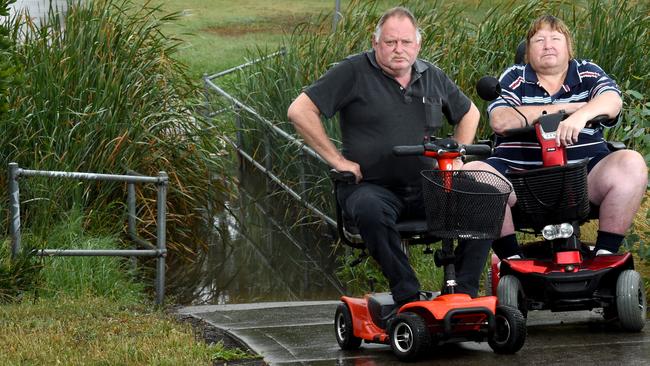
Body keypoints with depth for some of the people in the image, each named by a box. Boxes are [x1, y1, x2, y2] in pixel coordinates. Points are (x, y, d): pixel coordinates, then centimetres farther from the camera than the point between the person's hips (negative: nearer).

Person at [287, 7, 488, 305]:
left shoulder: (432, 77, 15)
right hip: (370, 185, -4)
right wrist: (337, 160, -8)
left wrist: (457, 159, 16)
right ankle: (408, 297, -31)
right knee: (371, 211, -40)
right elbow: (299, 111, -7)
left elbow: (468, 113, 32)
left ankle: (463, 294, -13)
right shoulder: (353, 73, -2)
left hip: (425, 188, 4)